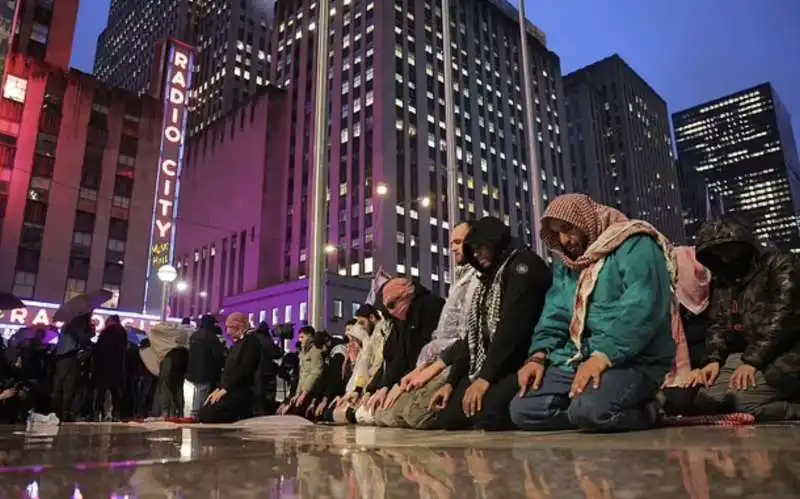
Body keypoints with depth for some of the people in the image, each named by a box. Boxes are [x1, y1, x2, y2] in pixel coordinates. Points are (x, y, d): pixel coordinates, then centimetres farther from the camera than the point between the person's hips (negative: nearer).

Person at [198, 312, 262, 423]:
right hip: (230, 391, 9)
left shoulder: (251, 341, -10)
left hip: (241, 392, -9)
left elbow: (244, 370, -19)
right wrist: (219, 388, 5)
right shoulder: (238, 343, 19)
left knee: (205, 415, -18)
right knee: (202, 413, -3)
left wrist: (224, 389, -16)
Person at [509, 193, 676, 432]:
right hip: (578, 359, 7)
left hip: (634, 361, -7)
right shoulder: (565, 263, 18)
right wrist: (539, 356, -4)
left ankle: (645, 411, -2)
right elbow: (555, 315, 13)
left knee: (589, 409, -34)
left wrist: (603, 356, -29)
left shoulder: (635, 246, -7)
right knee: (523, 410, -8)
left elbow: (641, 310, -21)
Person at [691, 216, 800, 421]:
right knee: (704, 399, -15)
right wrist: (713, 359, -4)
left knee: (745, 399, -31)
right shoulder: (723, 280, 16)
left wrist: (752, 361, -21)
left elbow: (783, 320, -14)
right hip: (745, 355, 7)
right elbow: (719, 325, 15)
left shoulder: (780, 265, -3)